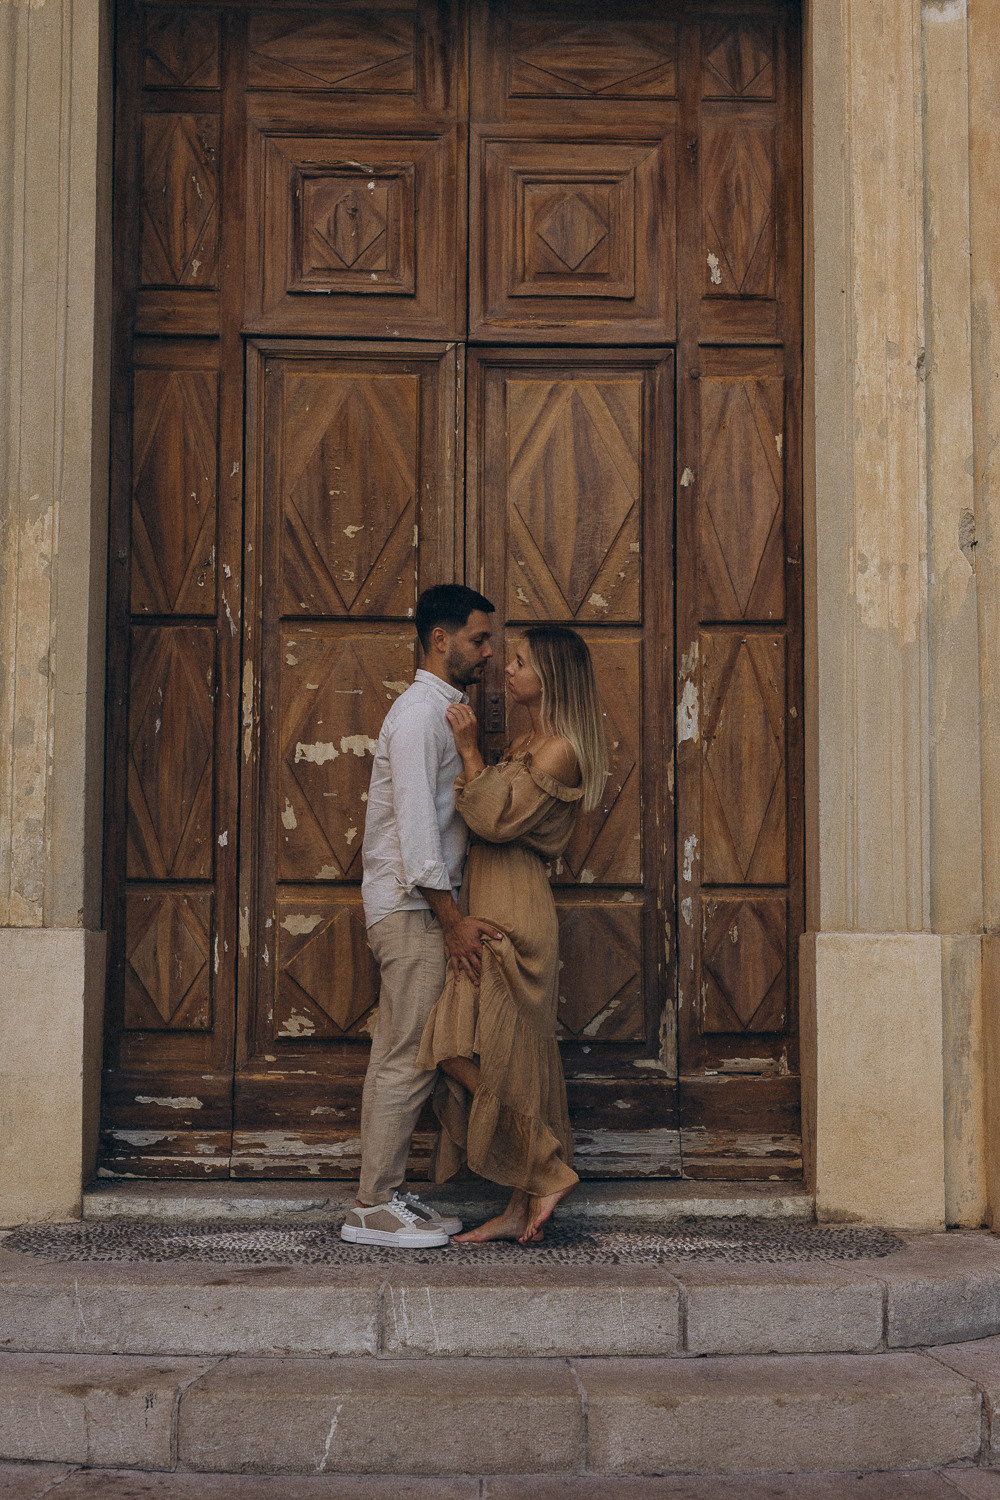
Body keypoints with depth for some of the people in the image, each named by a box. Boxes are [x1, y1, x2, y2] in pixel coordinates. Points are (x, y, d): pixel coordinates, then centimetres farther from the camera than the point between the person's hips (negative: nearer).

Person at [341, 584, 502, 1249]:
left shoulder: (443, 711, 19)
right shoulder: (420, 713, -13)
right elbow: (415, 825, -20)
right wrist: (451, 918, -21)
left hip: (419, 903, 10)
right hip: (412, 904, -10)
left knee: (398, 1057, 11)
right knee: (409, 1058, -8)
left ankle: (389, 1195, 17)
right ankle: (374, 1207, -2)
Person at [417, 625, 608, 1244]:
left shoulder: (559, 750, -13)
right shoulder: (529, 741, 17)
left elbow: (498, 821, -17)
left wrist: (468, 748, -12)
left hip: (514, 912, -10)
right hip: (493, 912, 10)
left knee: (469, 1053, -11)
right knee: (511, 1062, 9)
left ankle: (551, 1170, 1)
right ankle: (523, 1209, 14)